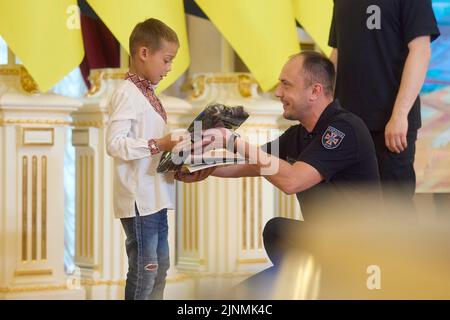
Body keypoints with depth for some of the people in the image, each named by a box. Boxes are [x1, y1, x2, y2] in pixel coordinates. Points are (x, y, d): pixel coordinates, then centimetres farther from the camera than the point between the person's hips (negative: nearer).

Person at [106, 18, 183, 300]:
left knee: (160, 266, 16)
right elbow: (115, 144, -22)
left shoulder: (147, 92, 13)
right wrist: (159, 145, -25)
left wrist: (172, 145, 6)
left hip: (156, 196, 10)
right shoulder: (127, 93, -14)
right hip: (139, 199, -10)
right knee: (144, 271, -4)